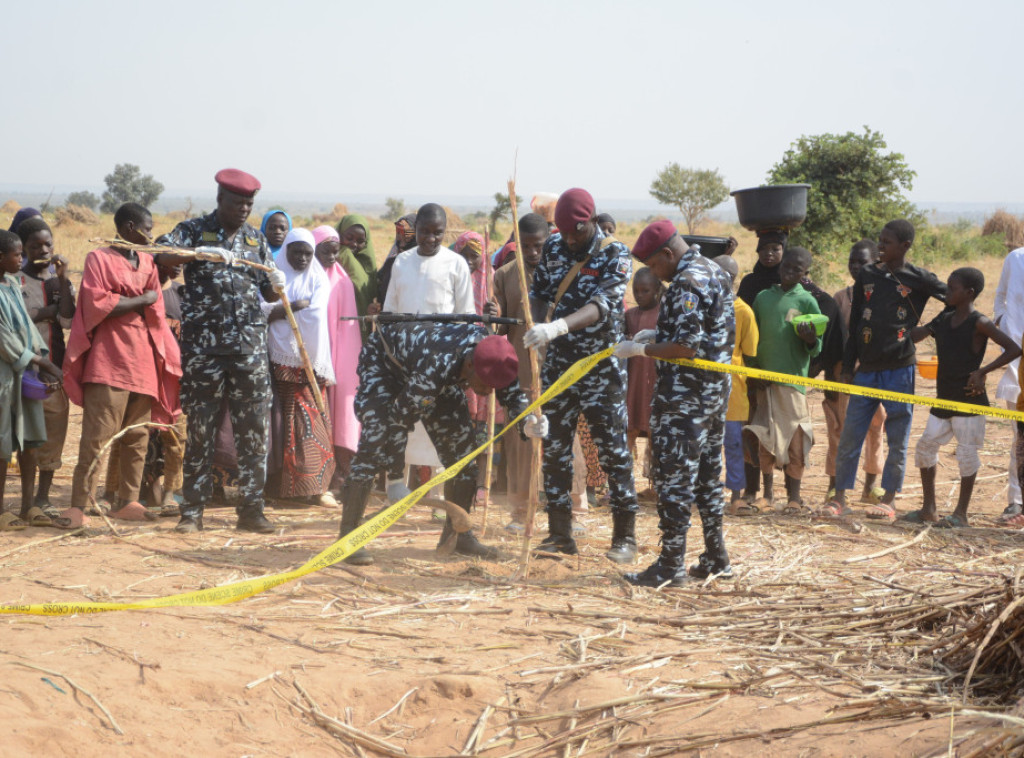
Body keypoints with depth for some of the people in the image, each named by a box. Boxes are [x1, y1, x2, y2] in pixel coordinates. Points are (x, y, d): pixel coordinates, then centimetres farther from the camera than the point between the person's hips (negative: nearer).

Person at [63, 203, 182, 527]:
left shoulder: (147, 263, 16)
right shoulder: (99, 259, -2)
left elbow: (155, 310, 16)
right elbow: (97, 304, -13)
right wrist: (141, 300, -6)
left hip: (143, 360, 7)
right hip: (109, 361, -6)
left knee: (138, 436, 7)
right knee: (97, 434, -11)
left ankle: (128, 500, 15)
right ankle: (78, 505, -13)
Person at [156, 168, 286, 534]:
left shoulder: (256, 240, 13)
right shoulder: (194, 230, 3)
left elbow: (269, 294, 15)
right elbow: (161, 255, -14)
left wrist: (277, 285, -8)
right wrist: (199, 254, -29)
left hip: (249, 347, 3)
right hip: (203, 346, -3)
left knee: (254, 429, 1)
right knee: (200, 429, 2)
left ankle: (251, 509, 8)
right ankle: (192, 511, 9)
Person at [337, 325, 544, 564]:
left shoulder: (491, 355, -27)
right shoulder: (436, 368, -45)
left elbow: (512, 394, -13)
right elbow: (399, 418, -35)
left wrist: (527, 423, -33)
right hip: (383, 358, -6)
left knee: (461, 442, -2)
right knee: (376, 442, -22)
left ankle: (458, 533, 9)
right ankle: (348, 536, -19)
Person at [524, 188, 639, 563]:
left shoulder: (615, 255, -11)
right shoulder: (553, 248, 5)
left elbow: (601, 306, -26)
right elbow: (538, 295, 15)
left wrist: (556, 327, -40)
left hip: (600, 366, -5)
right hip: (558, 363, 5)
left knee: (613, 450, -3)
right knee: (554, 448, 5)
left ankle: (625, 537, 4)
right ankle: (559, 534, 13)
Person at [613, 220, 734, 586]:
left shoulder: (687, 283, -18)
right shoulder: (712, 272, 14)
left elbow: (686, 346, -24)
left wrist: (639, 349, -16)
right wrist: (656, 335, 15)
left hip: (685, 397, -10)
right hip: (716, 390, 10)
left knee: (674, 478, -5)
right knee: (707, 474, 16)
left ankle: (670, 566, -3)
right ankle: (716, 558, 22)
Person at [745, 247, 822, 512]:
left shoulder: (807, 302, 0)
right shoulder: (763, 298, 10)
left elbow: (815, 350, -1)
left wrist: (810, 340, -22)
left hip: (793, 379, -3)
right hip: (764, 379, 3)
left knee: (793, 439, -2)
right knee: (764, 438, 6)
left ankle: (794, 497, 7)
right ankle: (768, 493, 17)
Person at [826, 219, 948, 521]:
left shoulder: (919, 279, -2)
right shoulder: (867, 275, 9)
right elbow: (855, 325, 12)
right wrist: (848, 367, 9)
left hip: (900, 370, -3)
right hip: (867, 369, 3)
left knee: (898, 440, 3)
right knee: (849, 436, 1)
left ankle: (888, 500, 13)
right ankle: (839, 498, 7)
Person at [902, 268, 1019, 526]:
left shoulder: (979, 323, -12)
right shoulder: (944, 319, 9)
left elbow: (1014, 349, -17)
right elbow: (914, 335, 11)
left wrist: (982, 372, -19)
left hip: (969, 400, -7)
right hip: (943, 398, 7)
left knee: (967, 452, -1)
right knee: (925, 446, 6)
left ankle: (961, 513, 9)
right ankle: (928, 510, 16)